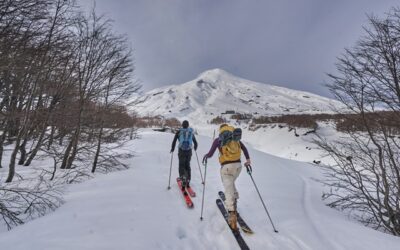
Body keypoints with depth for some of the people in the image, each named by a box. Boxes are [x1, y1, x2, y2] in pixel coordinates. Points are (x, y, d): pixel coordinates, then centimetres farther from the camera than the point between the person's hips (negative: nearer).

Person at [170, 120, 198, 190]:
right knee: (187, 165, 16)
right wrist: (195, 148, 35)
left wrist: (172, 149, 15)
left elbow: (174, 141, -1)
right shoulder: (191, 132, 9)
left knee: (181, 166, 5)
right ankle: (188, 181, 20)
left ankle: (183, 180, -16)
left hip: (181, 151, -2)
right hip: (189, 151, 2)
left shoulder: (179, 132, 2)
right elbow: (195, 143, 15)